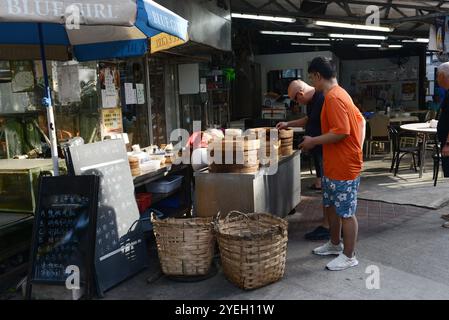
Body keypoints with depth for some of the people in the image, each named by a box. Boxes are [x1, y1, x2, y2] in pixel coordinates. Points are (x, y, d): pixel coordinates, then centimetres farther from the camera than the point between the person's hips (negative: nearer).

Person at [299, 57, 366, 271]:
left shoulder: (333, 97, -20)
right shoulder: (339, 93, 12)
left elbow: (341, 132, -26)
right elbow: (360, 120, 17)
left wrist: (313, 141, -16)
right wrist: (357, 146, 15)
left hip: (344, 166, -10)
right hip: (333, 165, 10)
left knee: (346, 212, 2)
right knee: (330, 206, 20)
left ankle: (349, 256, 16)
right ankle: (335, 244, 37)